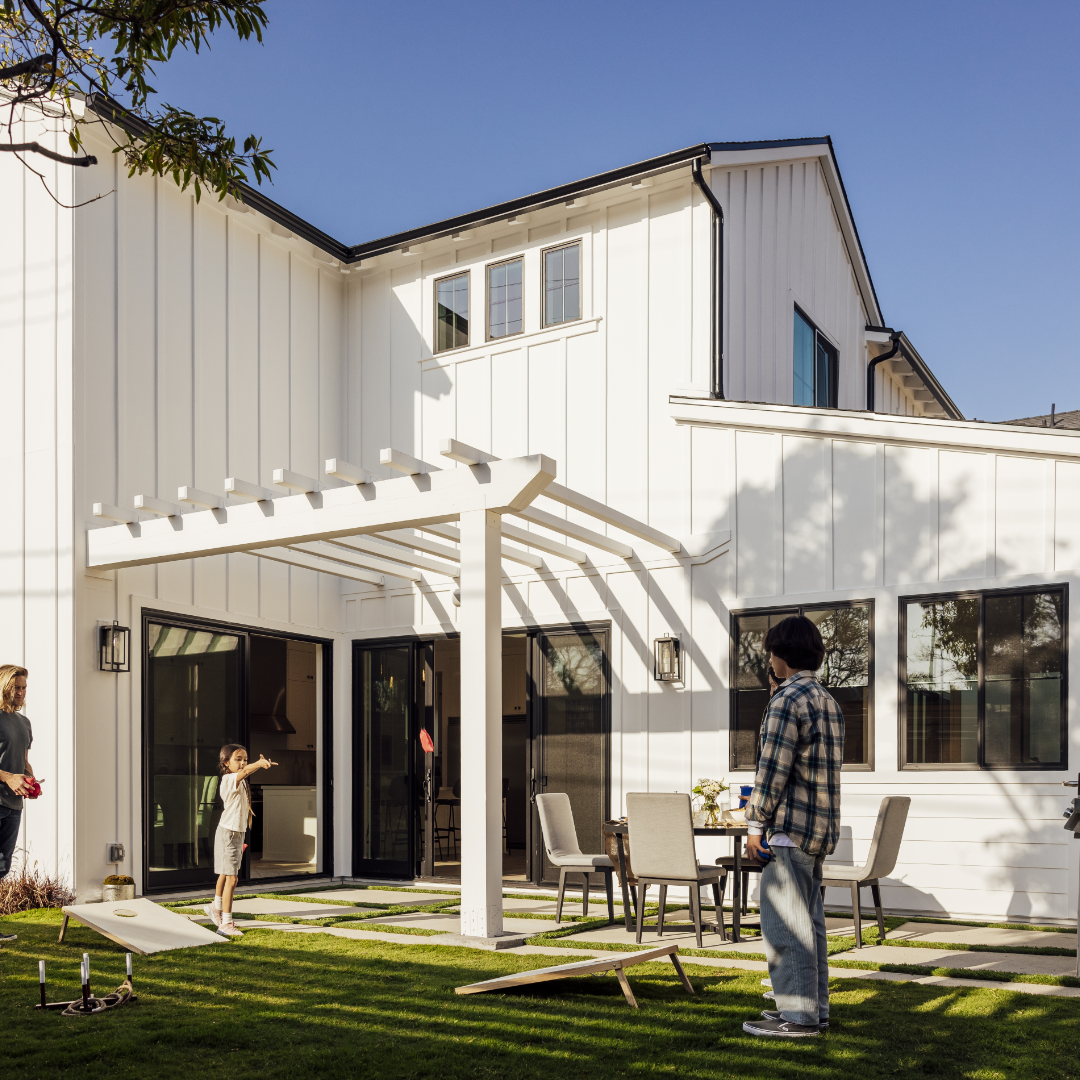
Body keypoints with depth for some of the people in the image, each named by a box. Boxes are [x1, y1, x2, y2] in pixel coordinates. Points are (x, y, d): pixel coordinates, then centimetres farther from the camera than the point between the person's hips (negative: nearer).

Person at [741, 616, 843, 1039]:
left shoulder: (788, 699, -14)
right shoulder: (827, 700, 15)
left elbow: (773, 768, -18)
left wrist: (755, 823, -12)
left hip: (791, 826, -10)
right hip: (821, 827, 10)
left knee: (784, 919, -5)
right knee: (808, 917, 14)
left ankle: (798, 1015, -2)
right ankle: (814, 1007, 20)